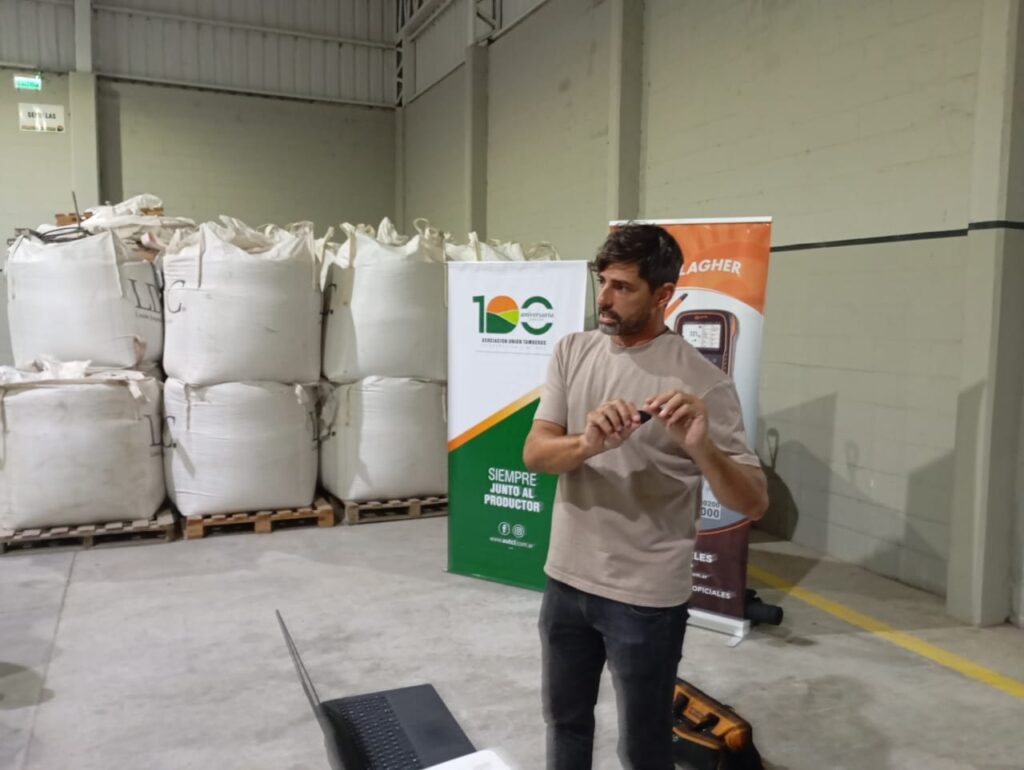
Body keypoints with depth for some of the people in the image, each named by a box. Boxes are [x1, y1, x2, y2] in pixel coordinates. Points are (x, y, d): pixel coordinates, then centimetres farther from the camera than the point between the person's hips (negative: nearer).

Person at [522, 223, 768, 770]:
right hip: (566, 580, 4)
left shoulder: (702, 382, -15)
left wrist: (702, 448, -34)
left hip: (646, 598, -4)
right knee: (564, 719, 23)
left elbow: (753, 503, -15)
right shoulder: (572, 352, -1)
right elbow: (534, 454, -9)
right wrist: (588, 444, -30)